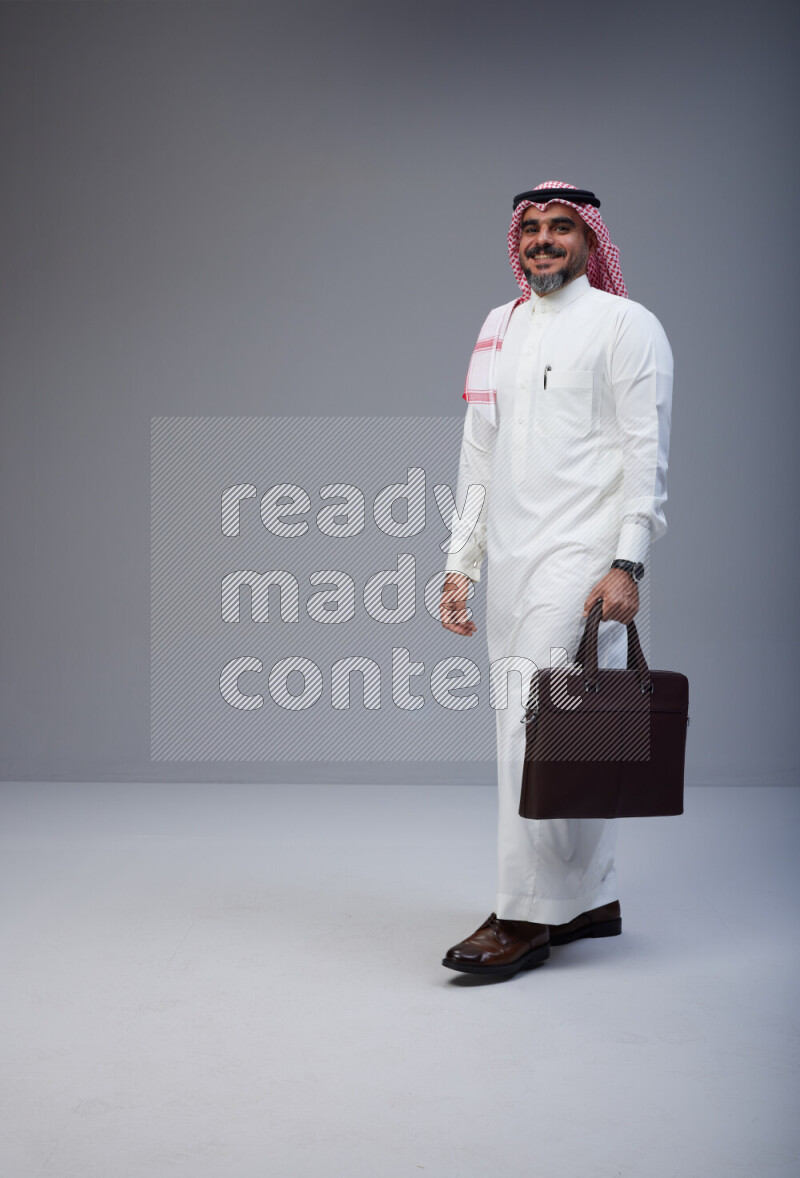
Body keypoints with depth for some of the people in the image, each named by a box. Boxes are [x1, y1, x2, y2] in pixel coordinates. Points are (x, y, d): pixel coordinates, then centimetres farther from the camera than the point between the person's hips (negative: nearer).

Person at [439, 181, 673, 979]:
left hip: (581, 555, -6)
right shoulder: (498, 329, 19)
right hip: (512, 564, 6)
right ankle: (591, 899, 20)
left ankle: (525, 917, -7)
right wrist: (461, 563, 13)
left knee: (539, 726, -13)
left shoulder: (626, 325, 1)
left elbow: (646, 452, -6)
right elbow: (478, 454, 18)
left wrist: (626, 564, -15)